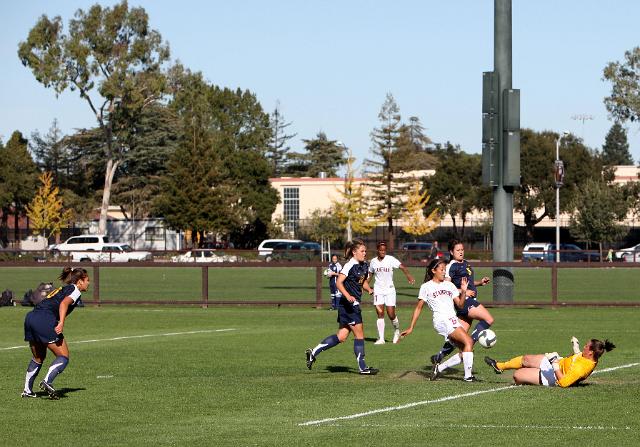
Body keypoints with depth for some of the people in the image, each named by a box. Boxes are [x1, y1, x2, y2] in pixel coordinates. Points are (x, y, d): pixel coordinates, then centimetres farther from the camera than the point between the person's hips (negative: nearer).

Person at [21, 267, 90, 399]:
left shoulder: (61, 289, 31)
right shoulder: (75, 290, 6)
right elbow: (64, 303, -14)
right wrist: (61, 324, -25)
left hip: (30, 317, 9)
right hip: (45, 320, -9)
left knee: (38, 357, 22)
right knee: (64, 356, -3)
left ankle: (27, 390, 21)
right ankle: (47, 381, -21)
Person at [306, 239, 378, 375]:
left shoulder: (365, 265, 11)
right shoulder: (350, 265, -15)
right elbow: (339, 282, -19)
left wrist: (369, 289, 5)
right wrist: (348, 296, -31)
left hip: (354, 304, 9)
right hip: (348, 304, -9)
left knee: (342, 337, 9)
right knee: (359, 335, -3)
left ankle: (313, 352, 14)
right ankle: (362, 367, 4)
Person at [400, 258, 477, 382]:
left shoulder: (449, 285, 20)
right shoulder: (426, 287, 7)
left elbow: (460, 305, 15)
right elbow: (418, 308, 9)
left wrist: (464, 291, -3)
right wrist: (411, 328, 6)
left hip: (454, 320, 6)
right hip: (441, 320, -6)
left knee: (465, 351, -5)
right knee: (468, 341, -22)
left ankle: (439, 367, 10)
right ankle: (468, 375, -22)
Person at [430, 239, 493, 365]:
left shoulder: (466, 263, 18)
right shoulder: (451, 266, -8)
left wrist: (480, 282, 13)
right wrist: (463, 291, -18)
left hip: (470, 300, 9)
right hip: (463, 301, -9)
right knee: (489, 319, -18)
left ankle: (439, 356, 14)